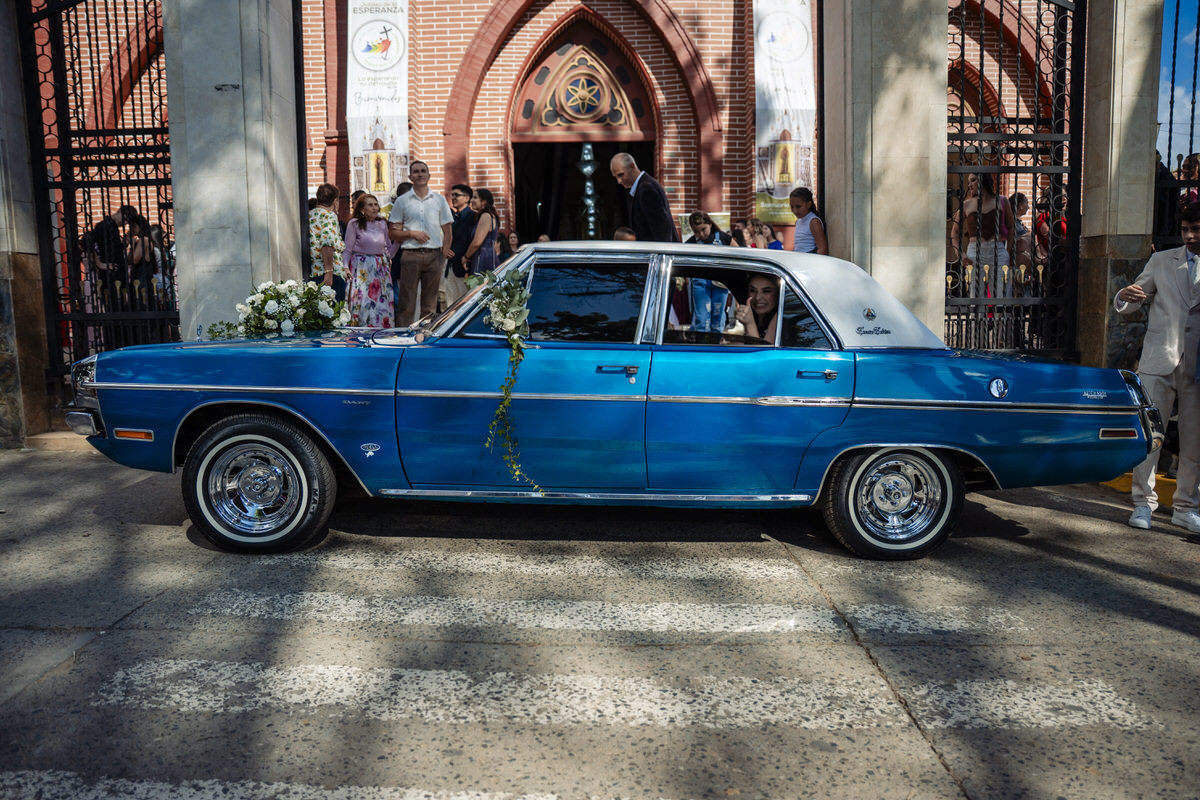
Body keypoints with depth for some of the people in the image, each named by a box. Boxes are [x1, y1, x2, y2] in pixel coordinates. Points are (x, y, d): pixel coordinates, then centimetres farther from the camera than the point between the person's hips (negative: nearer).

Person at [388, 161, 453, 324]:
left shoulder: (439, 200, 12)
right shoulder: (401, 201, 8)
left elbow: (447, 231, 13)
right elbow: (393, 233, 7)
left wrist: (444, 255, 2)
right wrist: (412, 233, -11)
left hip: (434, 255, 2)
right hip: (410, 255, -1)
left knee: (430, 304, 3)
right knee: (406, 302, -5)